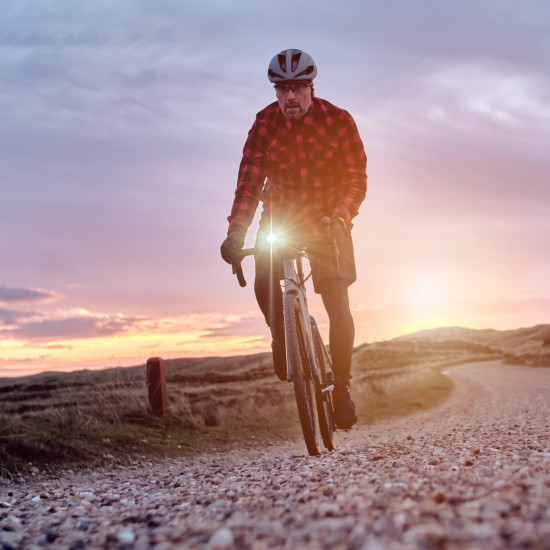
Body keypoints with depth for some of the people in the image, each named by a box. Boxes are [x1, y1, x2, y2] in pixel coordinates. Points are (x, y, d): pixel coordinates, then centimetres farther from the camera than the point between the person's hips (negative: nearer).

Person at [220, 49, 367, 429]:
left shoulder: (338, 121, -14)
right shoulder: (264, 124, -10)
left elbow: (357, 179, -14)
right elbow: (249, 181, -14)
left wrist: (340, 217, -33)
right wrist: (235, 232, -27)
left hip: (327, 217, -1)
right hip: (280, 214, 2)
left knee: (338, 304, -11)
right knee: (264, 281, -23)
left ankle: (342, 386, 1)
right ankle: (283, 339, 7)